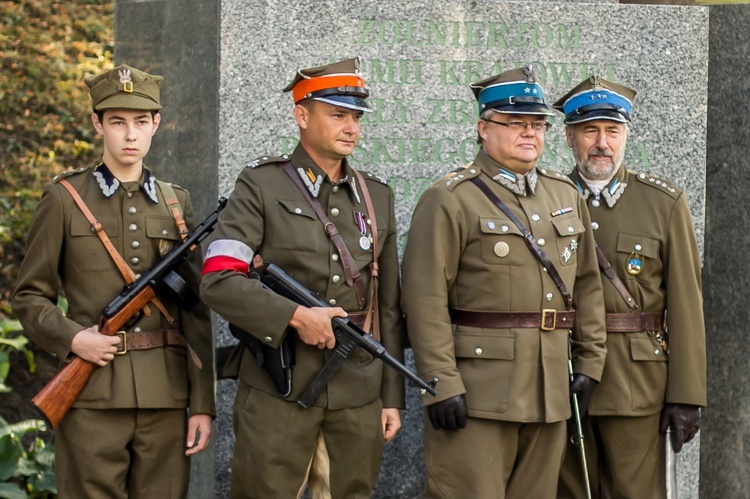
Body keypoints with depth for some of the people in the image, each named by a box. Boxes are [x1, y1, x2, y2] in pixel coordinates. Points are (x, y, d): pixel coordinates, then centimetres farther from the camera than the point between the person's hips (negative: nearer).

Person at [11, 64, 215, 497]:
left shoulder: (177, 204, 12)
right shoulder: (64, 199, 4)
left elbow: (196, 311, 10)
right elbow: (30, 298, 5)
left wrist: (202, 405, 5)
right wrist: (71, 338, -14)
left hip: (165, 396, 3)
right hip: (92, 396, -3)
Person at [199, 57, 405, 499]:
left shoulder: (378, 197, 14)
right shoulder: (261, 188, 0)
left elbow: (390, 308, 14)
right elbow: (218, 281, -11)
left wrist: (392, 397, 10)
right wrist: (295, 316, -20)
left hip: (358, 392, 4)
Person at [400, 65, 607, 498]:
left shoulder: (567, 196, 14)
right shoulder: (449, 200, -5)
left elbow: (588, 284, 18)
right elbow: (427, 299, -12)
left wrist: (590, 361, 11)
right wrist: (442, 385, -16)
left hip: (550, 393, 6)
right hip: (477, 392, -6)